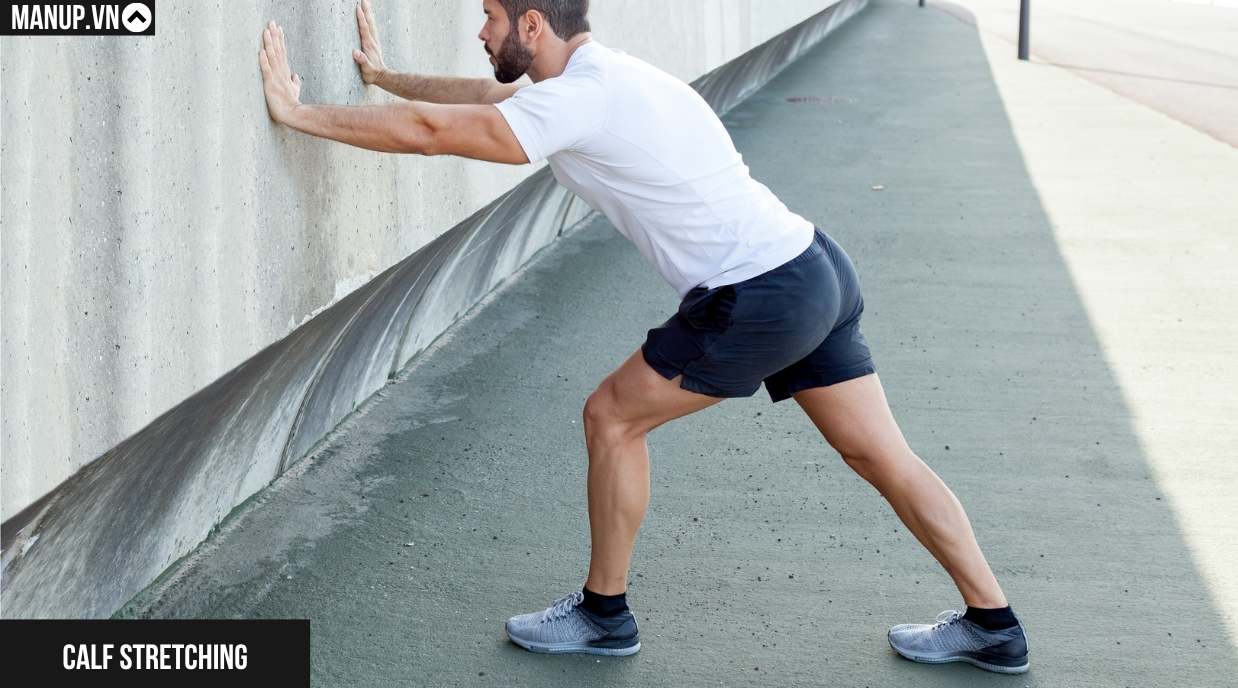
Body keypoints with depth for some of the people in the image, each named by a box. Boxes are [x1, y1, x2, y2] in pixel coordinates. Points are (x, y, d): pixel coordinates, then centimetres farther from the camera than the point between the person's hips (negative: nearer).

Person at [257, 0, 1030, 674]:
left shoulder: (580, 100, -15)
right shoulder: (600, 76, 14)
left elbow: (430, 131, -16)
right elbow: (488, 94, 31)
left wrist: (299, 113, -7)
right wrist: (384, 74, 37)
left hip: (760, 299, -10)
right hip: (816, 269, 10)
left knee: (613, 418, 5)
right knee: (883, 456, 14)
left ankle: (604, 613, 18)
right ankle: (992, 625, 20)